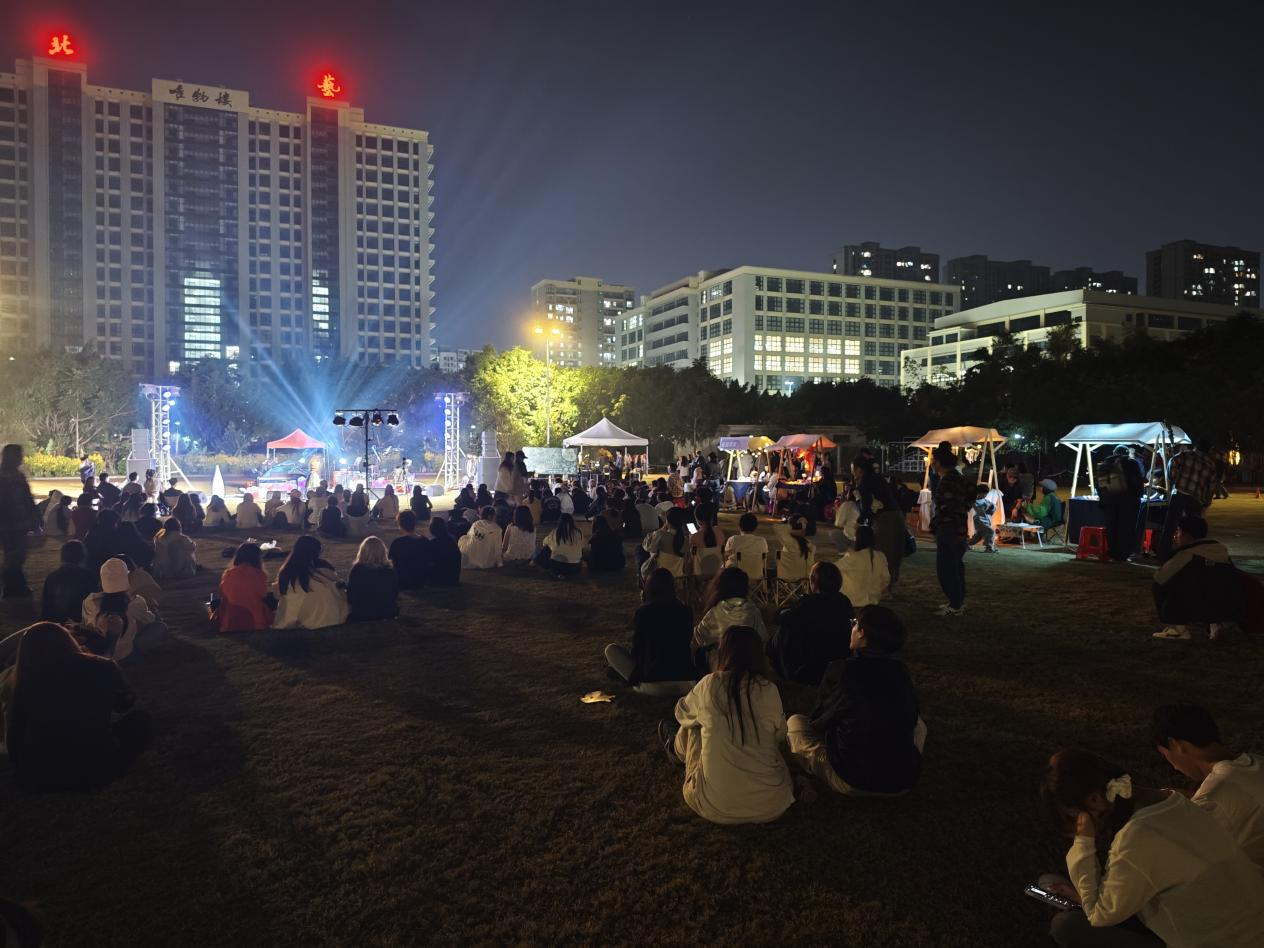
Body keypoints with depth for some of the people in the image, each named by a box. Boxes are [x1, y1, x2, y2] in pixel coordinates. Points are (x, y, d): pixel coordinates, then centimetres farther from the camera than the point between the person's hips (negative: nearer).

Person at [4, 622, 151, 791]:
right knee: (140, 719, 19)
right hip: (97, 772, -3)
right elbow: (125, 704, 13)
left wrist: (22, 769, 24)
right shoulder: (102, 668, -7)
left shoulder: (25, 683, -6)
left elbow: (14, 736, 5)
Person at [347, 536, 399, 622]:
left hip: (361, 616, -1)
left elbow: (350, 598, -6)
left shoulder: (356, 570, -16)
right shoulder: (391, 572, -11)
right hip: (388, 614, 1)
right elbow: (395, 596, 3)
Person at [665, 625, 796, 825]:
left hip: (714, 807, 0)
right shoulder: (769, 691, -8)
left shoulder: (709, 685, -8)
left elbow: (682, 714, 14)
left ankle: (676, 749, 53)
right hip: (771, 807, 1)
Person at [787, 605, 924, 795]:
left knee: (795, 722, 14)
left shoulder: (840, 670, -13)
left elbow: (818, 721, 1)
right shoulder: (901, 671, -2)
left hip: (851, 784, -3)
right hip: (905, 782, 4)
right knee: (918, 724, 32)